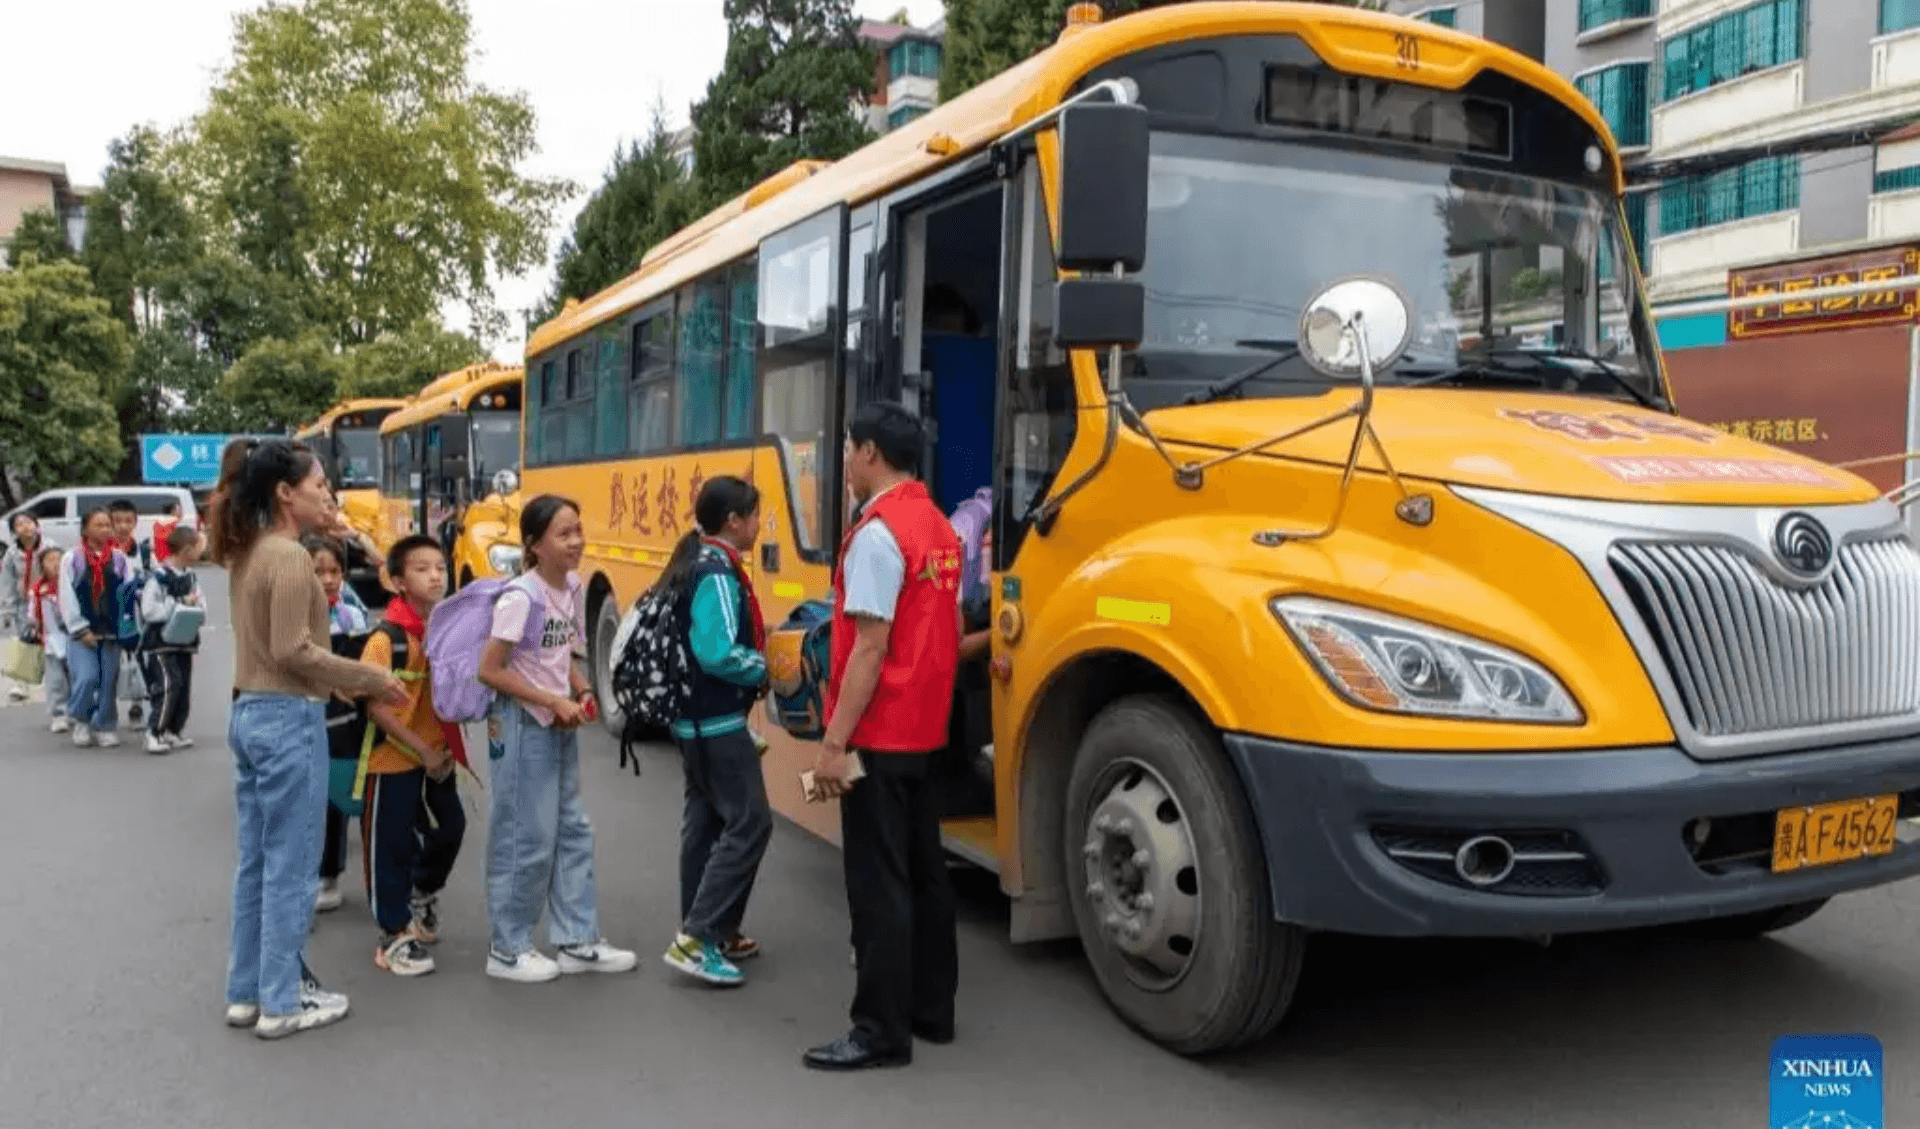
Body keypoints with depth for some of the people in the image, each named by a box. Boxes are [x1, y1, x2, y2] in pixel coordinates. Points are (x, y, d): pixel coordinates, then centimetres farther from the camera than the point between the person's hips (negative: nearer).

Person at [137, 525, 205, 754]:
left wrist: (195, 603, -7)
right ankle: (154, 733, -8)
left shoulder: (191, 576, 11)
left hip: (184, 641, 8)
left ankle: (175, 731, 20)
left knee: (185, 686, 8)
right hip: (159, 642, -8)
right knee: (169, 684, -17)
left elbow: (201, 601, 16)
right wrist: (180, 604, -15)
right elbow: (149, 611, -18)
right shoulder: (158, 577, -14)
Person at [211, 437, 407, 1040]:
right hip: (289, 721, -9)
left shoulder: (248, 553, 12)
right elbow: (293, 652, -20)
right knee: (290, 867, 0)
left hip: (250, 714, 9)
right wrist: (371, 680, -11)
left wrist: (338, 680, 13)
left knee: (255, 862, 15)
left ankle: (246, 991, 24)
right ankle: (281, 1003, 9)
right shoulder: (289, 557, -16)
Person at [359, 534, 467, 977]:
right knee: (393, 846, 4)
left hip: (438, 754, 6)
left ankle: (422, 896, 45)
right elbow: (376, 708, -21)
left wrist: (444, 747, 1)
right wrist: (422, 751, -19)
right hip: (394, 758, -6)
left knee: (449, 828, 17)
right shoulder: (386, 638, -18)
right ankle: (395, 935, 17)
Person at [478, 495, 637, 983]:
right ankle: (507, 949, 17)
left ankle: (577, 941, 23)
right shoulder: (520, 597, -19)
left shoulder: (571, 588, 4)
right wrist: (553, 702, -19)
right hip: (525, 727, -8)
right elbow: (490, 671, -20)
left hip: (562, 726, 8)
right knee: (528, 840, 1)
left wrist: (583, 690, -4)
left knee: (573, 830, 13)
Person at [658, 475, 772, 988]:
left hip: (695, 717, 10)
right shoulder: (717, 574, -19)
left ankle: (702, 932, 23)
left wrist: (757, 642, 10)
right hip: (718, 720, -10)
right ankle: (698, 937, -7)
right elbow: (719, 655, -28)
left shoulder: (695, 564, 11)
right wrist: (768, 669, -12)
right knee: (749, 822, -7)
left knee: (705, 820, 15)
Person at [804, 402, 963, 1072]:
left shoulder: (877, 534, -17)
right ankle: (931, 1009, 26)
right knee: (923, 869, 15)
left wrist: (834, 742, -19)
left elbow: (871, 648, -21)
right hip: (925, 730, 9)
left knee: (877, 882, -3)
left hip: (878, 735, -9)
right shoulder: (940, 529, 11)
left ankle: (882, 1032, 4)